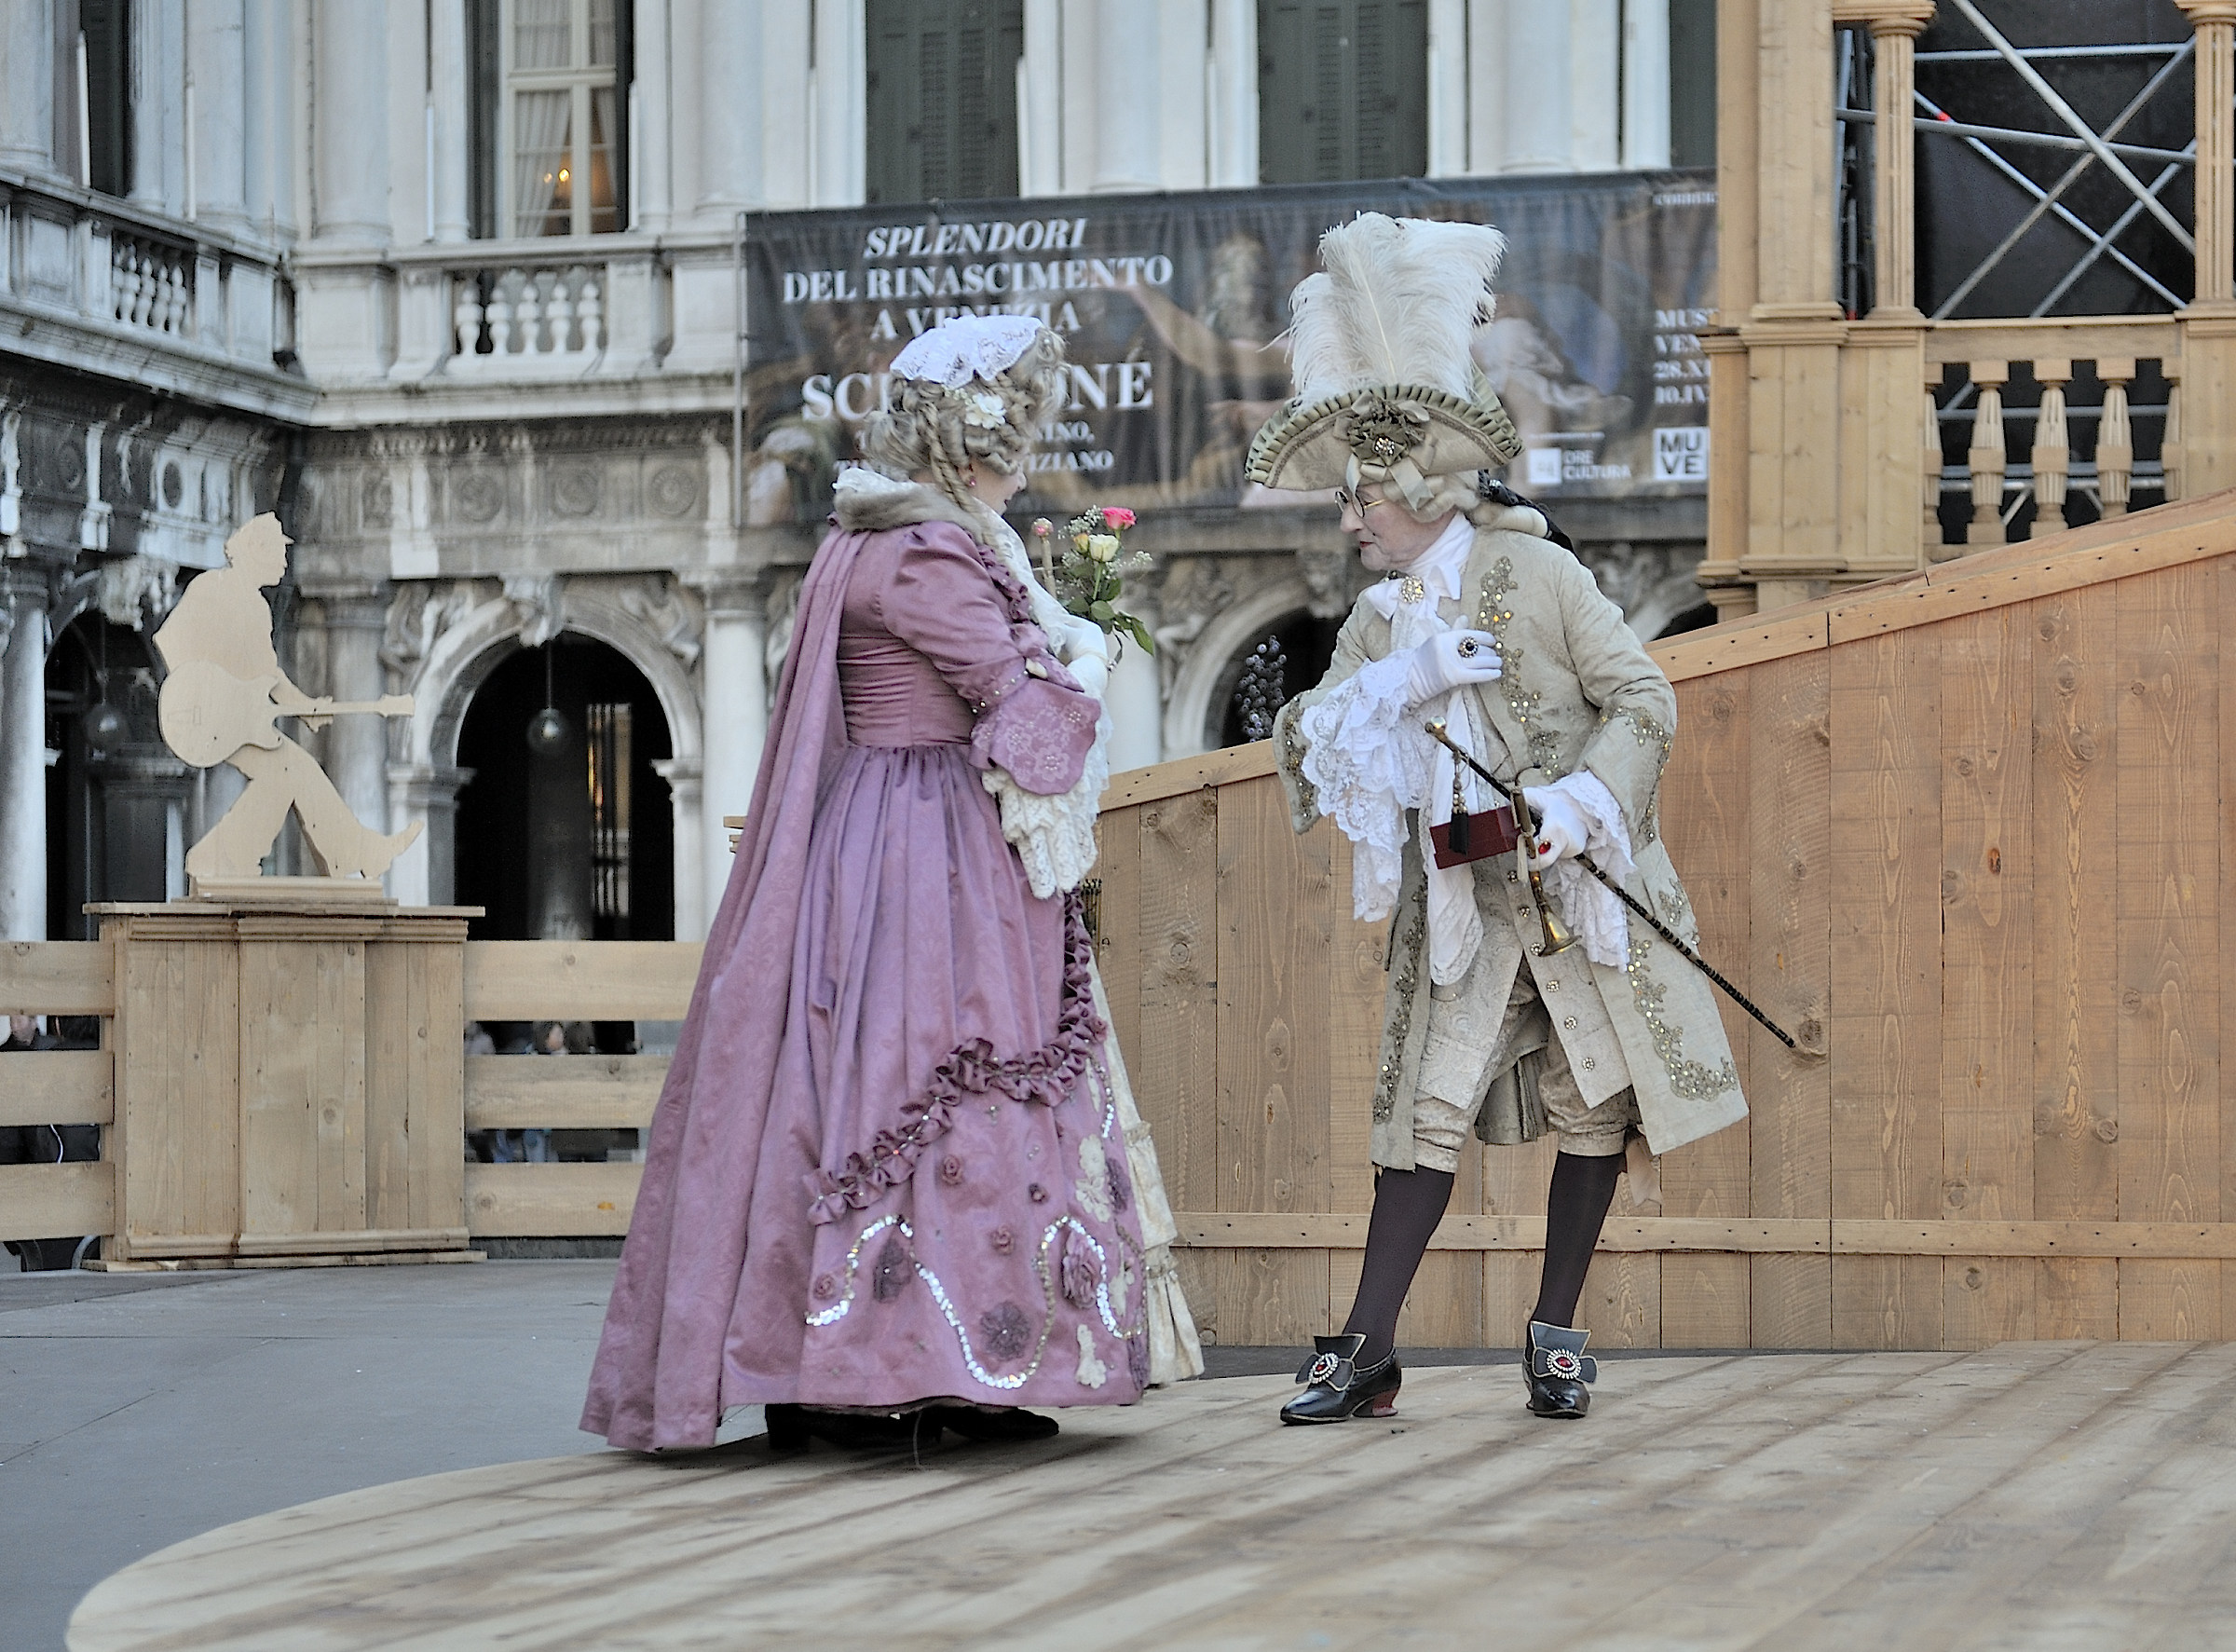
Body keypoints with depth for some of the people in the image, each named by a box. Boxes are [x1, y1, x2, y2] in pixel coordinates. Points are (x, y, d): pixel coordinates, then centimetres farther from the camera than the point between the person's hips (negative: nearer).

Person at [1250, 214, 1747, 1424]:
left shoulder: (1537, 575, -5)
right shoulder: (1378, 623, 10)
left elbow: (1642, 700, -8)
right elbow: (1323, 757, 7)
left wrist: (1581, 805, -20)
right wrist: (1319, 727, -14)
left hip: (1579, 885, -3)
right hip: (1459, 901, 3)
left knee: (1595, 1106, 2)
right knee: (1427, 1105, -4)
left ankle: (1555, 1333, 14)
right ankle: (1368, 1348, -5)